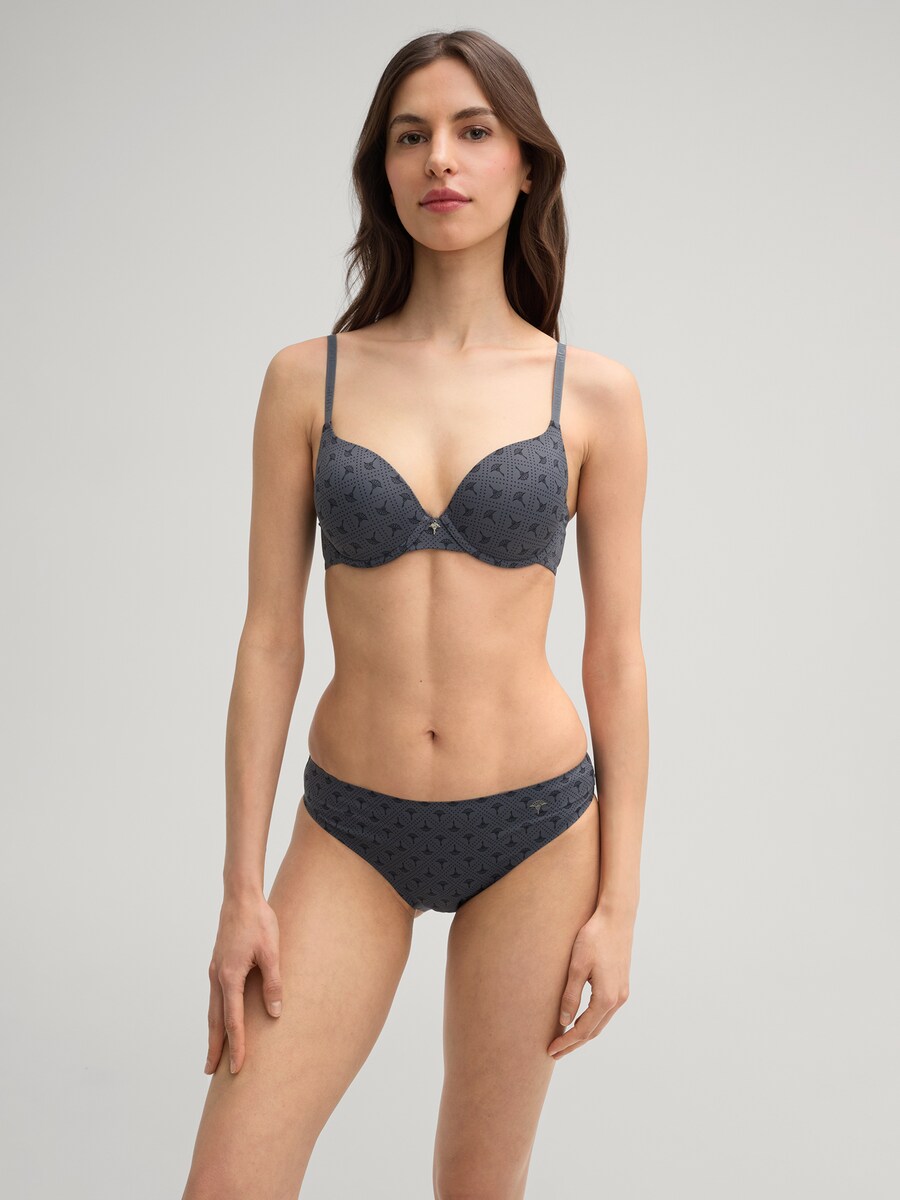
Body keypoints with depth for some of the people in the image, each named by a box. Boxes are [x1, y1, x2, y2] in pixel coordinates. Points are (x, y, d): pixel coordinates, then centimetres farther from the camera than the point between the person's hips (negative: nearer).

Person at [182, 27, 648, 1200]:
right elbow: (270, 637, -1)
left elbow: (616, 659, 0)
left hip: (534, 830, 0)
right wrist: (243, 888, -3)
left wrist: (618, 902, -2)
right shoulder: (308, 379, -2)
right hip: (353, 831, 1)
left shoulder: (595, 395, -3)